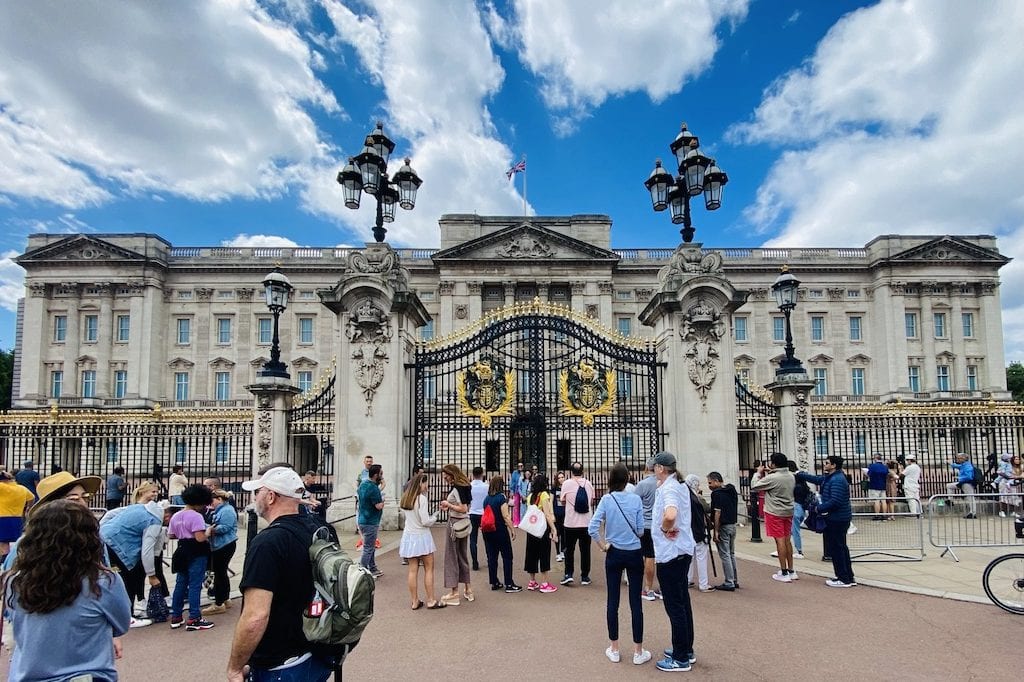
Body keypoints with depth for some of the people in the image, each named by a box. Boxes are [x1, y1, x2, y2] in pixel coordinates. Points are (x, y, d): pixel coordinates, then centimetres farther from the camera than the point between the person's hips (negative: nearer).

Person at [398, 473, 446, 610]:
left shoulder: (404, 498, 5)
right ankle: (431, 600, 10)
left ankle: (415, 601, 12)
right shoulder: (421, 498, -16)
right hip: (421, 536, -6)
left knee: (413, 570, 8)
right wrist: (434, 517, 2)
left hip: (409, 536, 6)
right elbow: (425, 521, -17)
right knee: (429, 569, 5)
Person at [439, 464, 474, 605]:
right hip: (464, 524, 9)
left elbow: (463, 509, -24)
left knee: (451, 557, 0)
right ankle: (468, 590, 24)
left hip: (455, 524, -9)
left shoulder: (456, 489, -18)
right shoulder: (465, 486, 9)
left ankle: (454, 594, 6)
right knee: (463, 556, 17)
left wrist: (448, 504, -15)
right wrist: (449, 507, 10)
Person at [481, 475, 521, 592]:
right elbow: (506, 516, -15)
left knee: (491, 557, 10)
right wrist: (512, 529, -8)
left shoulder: (486, 498, 6)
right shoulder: (501, 497, -12)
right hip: (500, 530, -6)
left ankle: (494, 583, 16)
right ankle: (509, 584, 3)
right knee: (507, 557, 3)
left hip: (488, 531, 6)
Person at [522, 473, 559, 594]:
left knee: (532, 553, 13)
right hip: (543, 528, -6)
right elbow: (547, 514, -17)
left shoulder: (530, 496, 8)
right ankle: (544, 584, 3)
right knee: (544, 554, 1)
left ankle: (532, 582, 22)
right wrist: (554, 530, -17)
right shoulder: (544, 495, -11)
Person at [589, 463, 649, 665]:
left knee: (613, 601, 10)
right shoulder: (636, 499, -8)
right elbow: (640, 531, -4)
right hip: (634, 554, 0)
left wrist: (603, 545, -2)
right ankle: (638, 652, 13)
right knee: (635, 602, 6)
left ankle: (614, 649, 19)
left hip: (614, 554, 1)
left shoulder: (606, 500, -8)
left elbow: (592, 528, -15)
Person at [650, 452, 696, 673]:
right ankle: (687, 650, 29)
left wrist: (665, 529, -21)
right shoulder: (679, 486, 10)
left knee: (675, 605, -1)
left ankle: (681, 659, 8)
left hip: (671, 553, -10)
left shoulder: (669, 489, -20)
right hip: (682, 550, 10)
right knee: (682, 601, 18)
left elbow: (670, 515, -41)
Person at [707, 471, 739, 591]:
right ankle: (735, 580, 23)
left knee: (725, 555, -1)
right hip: (733, 525, 9)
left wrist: (715, 531, -17)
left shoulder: (717, 493, -17)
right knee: (731, 554, 17)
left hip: (723, 527, -9)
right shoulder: (732, 490, 10)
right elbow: (735, 508, 16)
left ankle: (729, 583, 2)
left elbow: (717, 512, -20)